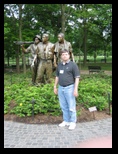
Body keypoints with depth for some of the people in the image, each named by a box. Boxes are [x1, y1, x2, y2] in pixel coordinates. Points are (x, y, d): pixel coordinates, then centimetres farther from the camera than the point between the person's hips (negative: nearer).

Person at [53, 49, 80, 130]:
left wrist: (76, 89, -15)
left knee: (71, 106, 1)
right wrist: (55, 87, 16)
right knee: (63, 106, 13)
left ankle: (73, 122, 15)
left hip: (69, 88, -5)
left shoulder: (73, 64, -6)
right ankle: (66, 121, 26)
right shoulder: (59, 65, 11)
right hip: (61, 88, 6)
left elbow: (77, 77, -9)